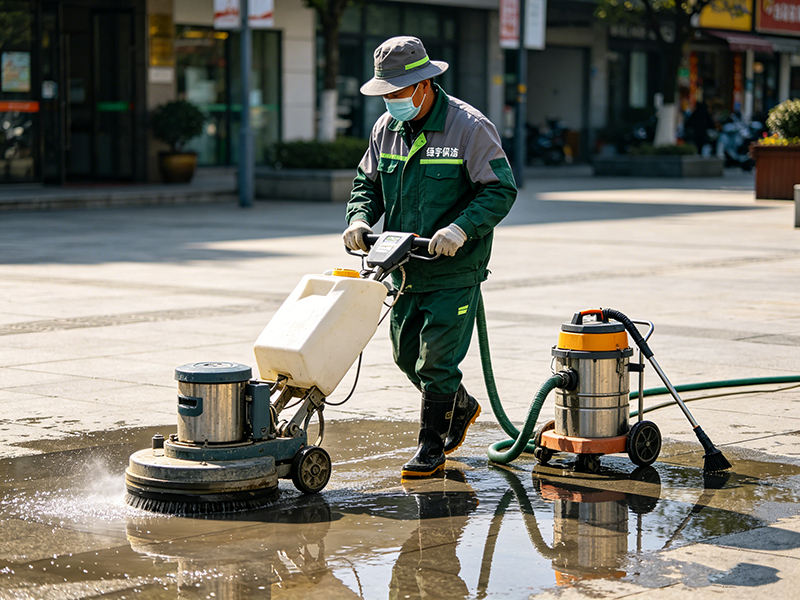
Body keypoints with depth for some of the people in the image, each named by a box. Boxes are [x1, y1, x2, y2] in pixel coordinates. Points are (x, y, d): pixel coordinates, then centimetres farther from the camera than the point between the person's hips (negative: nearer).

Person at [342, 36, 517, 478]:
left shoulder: (469, 127, -14)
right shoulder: (386, 128, 6)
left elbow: (500, 190, -15)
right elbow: (367, 182, 16)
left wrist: (461, 229, -29)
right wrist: (360, 217, -5)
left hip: (454, 271, -7)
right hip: (403, 267, 7)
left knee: (437, 358, -6)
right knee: (407, 354, 15)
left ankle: (431, 448, 7)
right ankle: (460, 408, 39)